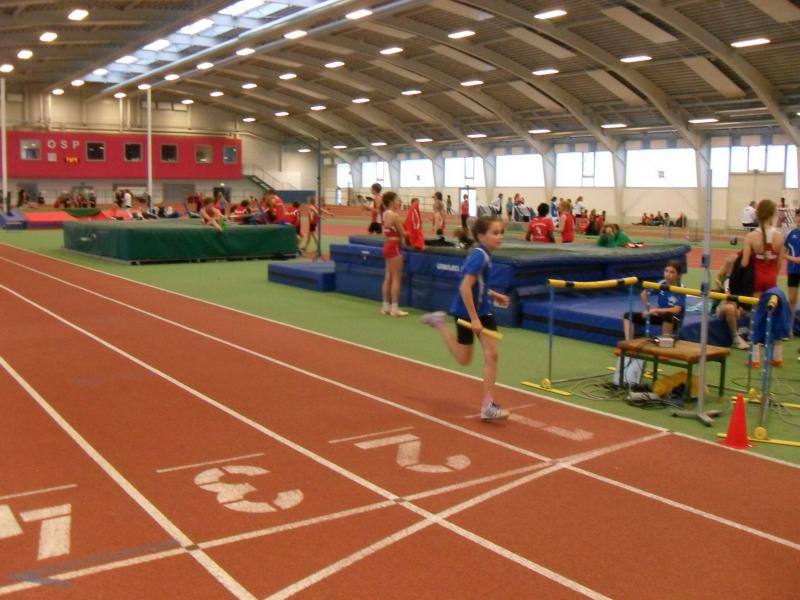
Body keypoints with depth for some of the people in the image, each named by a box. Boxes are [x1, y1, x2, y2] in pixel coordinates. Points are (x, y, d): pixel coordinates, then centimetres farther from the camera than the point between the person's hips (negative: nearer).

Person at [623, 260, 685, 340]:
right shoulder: (661, 284, -5)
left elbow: (676, 310, -30)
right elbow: (644, 294, 11)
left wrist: (656, 310, -31)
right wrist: (648, 309, -1)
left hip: (673, 319, -6)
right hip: (660, 315, 6)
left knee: (667, 315, -44)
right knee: (628, 316, -6)